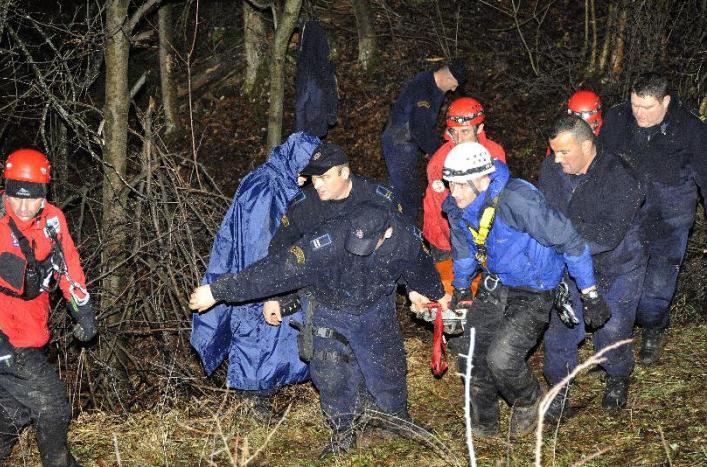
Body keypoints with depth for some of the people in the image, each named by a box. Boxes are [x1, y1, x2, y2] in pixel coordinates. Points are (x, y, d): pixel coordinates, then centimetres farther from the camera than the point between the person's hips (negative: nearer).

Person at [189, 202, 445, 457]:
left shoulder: (406, 238, -28)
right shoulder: (327, 243, -40)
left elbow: (419, 265, -3)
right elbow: (278, 269, -41)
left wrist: (425, 291, 19)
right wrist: (217, 291, -41)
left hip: (376, 309, 2)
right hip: (331, 310, -2)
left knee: (387, 368, 9)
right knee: (332, 377, -3)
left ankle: (397, 418, 39)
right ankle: (343, 434, 22)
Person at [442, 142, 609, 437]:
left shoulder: (515, 200, -32)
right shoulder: (457, 207, -8)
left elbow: (569, 241, -24)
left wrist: (590, 295, -19)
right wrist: (459, 288, 28)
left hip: (532, 293, -7)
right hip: (493, 287, 7)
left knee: (501, 358, -21)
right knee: (472, 360, 6)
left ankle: (529, 403, 12)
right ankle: (483, 426, 31)